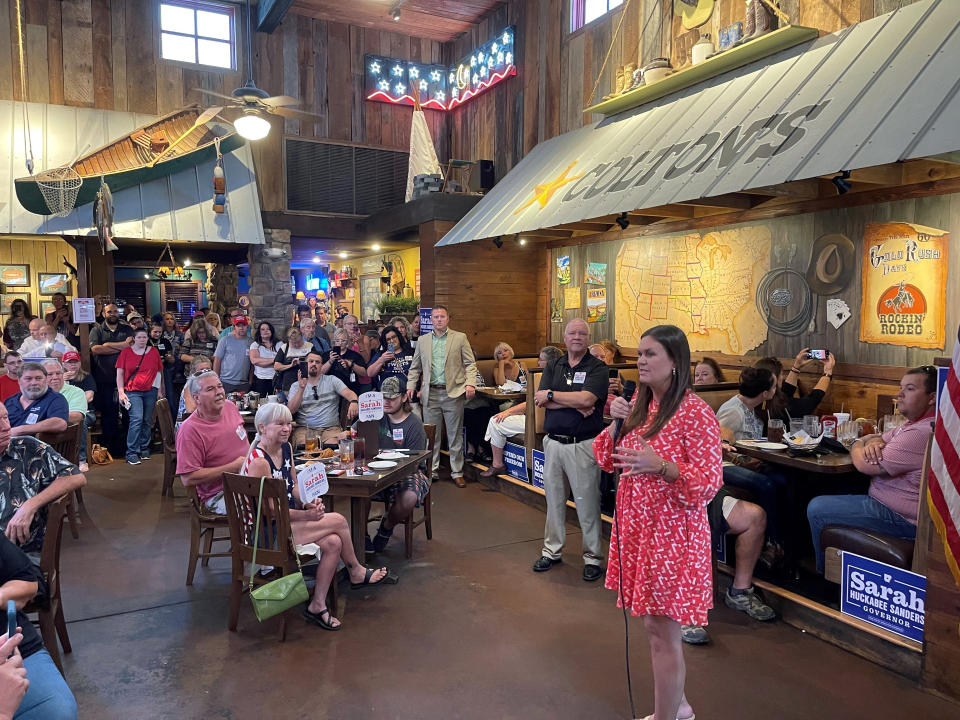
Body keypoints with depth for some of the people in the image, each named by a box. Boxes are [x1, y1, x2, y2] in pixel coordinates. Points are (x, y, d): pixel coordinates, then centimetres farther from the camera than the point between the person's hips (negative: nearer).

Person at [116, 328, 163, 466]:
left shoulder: (154, 352, 9)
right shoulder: (126, 352, 3)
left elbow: (160, 372, 12)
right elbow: (120, 373, 3)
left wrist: (160, 391, 8)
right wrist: (121, 392, -5)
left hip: (150, 391, 3)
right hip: (132, 391, -3)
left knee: (148, 421, 7)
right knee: (137, 419, -16)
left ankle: (144, 449, 21)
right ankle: (132, 453, -11)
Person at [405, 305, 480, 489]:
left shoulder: (460, 338, 5)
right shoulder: (422, 340, 12)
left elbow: (470, 363, 2)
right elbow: (415, 367, 16)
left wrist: (470, 383, -11)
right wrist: (410, 386, 4)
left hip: (453, 392, -2)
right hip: (430, 394, 2)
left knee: (455, 435, 4)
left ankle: (457, 472, 13)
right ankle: (431, 470, 17)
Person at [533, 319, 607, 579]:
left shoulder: (597, 367, -3)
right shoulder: (553, 366, 10)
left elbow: (587, 399, -19)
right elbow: (540, 401, -3)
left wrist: (552, 395, -9)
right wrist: (575, 404, -14)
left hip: (583, 445, -4)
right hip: (553, 442, 5)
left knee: (587, 503, 2)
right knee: (554, 500, 14)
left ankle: (593, 557, 15)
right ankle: (552, 550, 28)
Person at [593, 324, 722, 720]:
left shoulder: (696, 413, -16)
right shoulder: (639, 403, 7)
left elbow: (709, 483, -17)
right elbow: (606, 459, 11)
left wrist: (660, 465, -32)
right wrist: (616, 423, -6)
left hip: (672, 535, -7)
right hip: (636, 527, 7)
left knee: (663, 633, 3)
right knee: (653, 625, 19)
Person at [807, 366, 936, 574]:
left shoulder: (922, 433, -26)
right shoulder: (914, 424, 10)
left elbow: (865, 465, -25)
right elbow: (877, 438, 19)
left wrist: (857, 446, 0)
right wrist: (873, 442, -7)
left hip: (901, 518, -11)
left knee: (817, 508, -10)